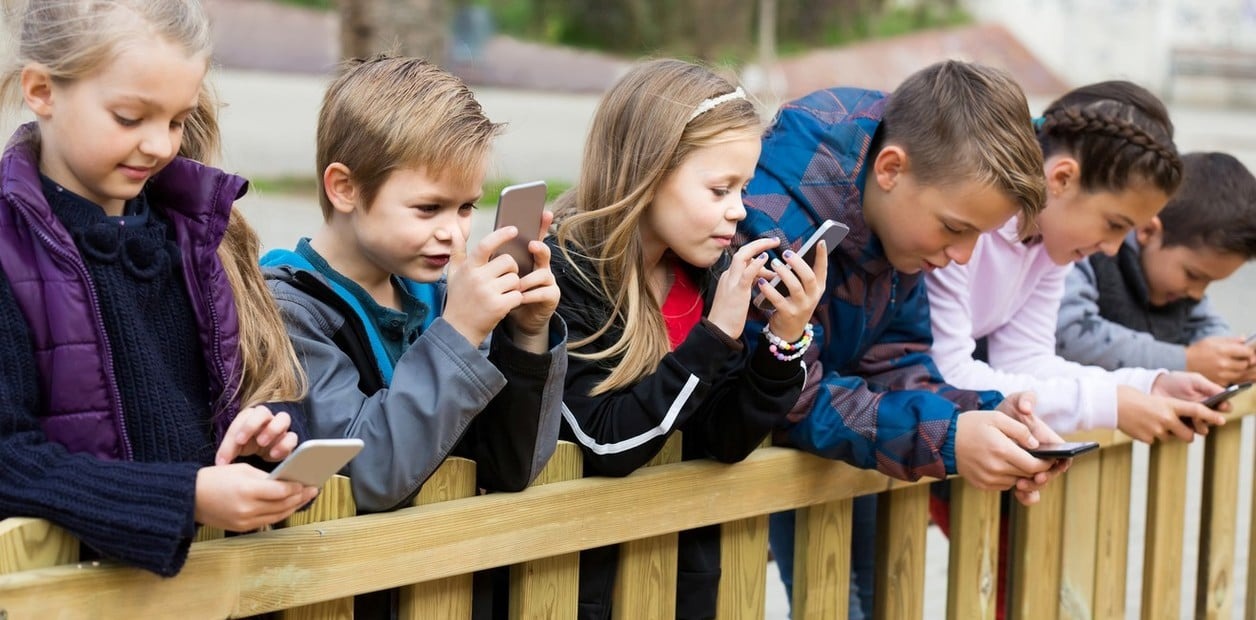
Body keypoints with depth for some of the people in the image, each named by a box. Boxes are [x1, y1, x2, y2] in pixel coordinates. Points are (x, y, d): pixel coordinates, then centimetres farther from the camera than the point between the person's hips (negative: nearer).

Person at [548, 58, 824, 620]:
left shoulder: (710, 271, -1)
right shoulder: (562, 274, -19)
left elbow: (726, 441, -3)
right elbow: (608, 444, -24)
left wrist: (785, 339, -16)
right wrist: (717, 333, -27)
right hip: (580, 570, -5)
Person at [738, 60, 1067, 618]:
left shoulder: (905, 215, -9)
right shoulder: (775, 216, -33)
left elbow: (891, 363, -4)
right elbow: (787, 402, -32)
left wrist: (984, 416, -23)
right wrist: (944, 438, -38)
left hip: (829, 446, 7)